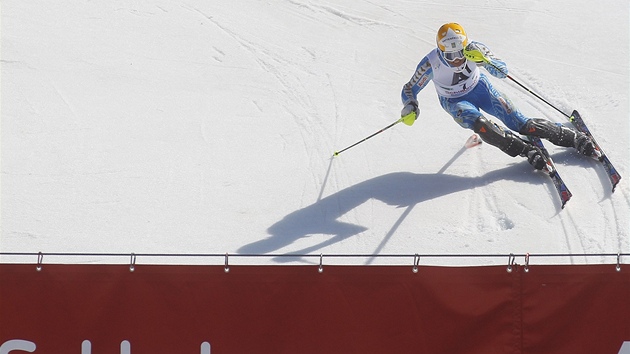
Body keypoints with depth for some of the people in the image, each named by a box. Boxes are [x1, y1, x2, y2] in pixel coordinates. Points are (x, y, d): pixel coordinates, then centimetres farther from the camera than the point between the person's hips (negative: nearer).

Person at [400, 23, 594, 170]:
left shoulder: (474, 50, -26)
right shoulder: (431, 63, -29)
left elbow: (503, 71, -19)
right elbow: (409, 90, -15)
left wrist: (484, 59, -39)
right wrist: (409, 109, -36)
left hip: (480, 88, 1)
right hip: (455, 102, -1)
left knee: (519, 122, -11)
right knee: (480, 124, -33)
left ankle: (574, 137, -5)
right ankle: (527, 151, -30)